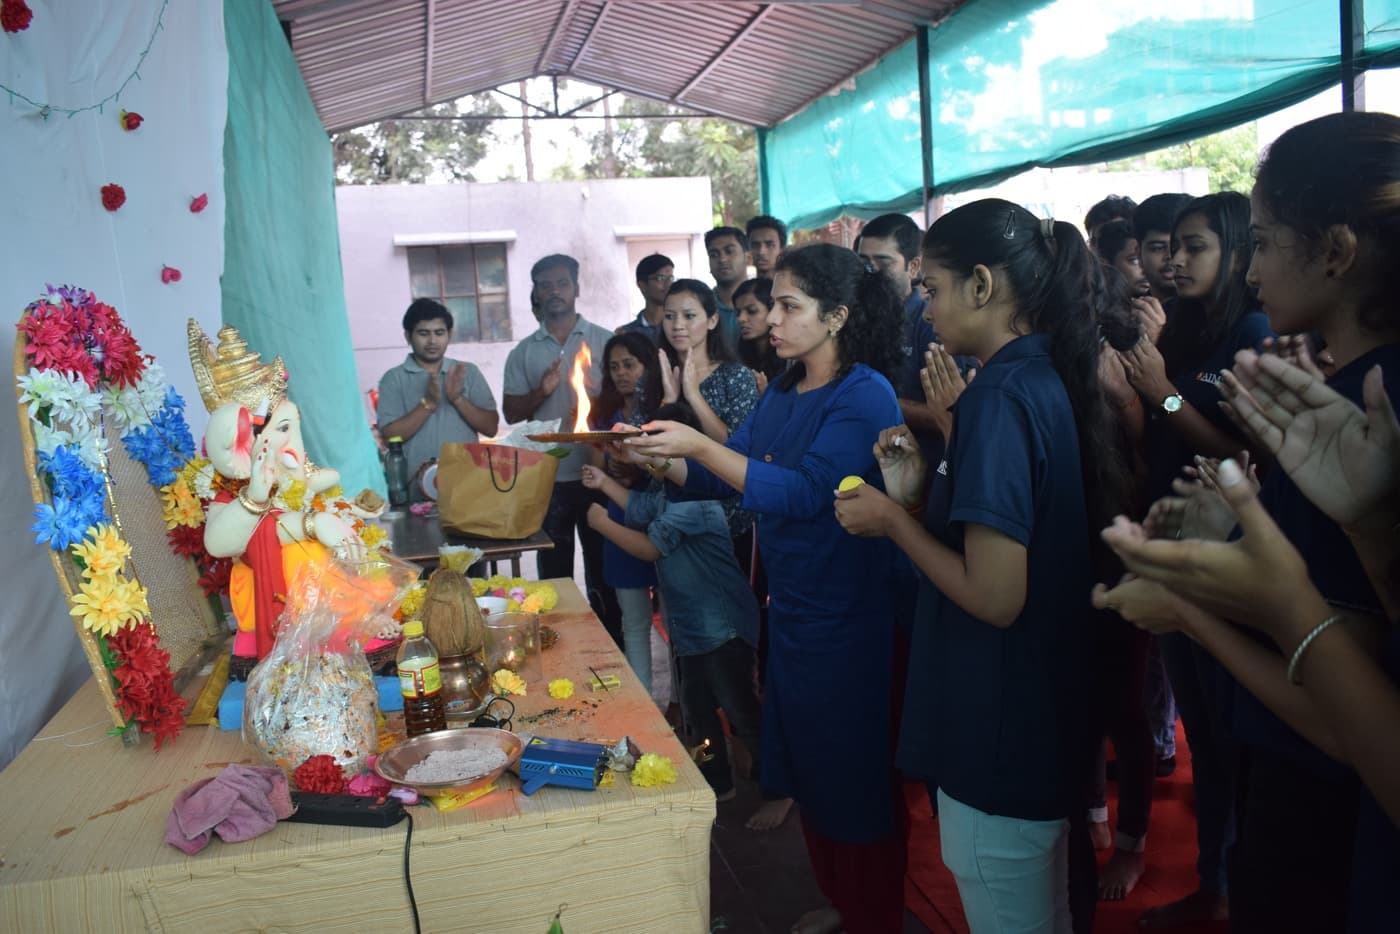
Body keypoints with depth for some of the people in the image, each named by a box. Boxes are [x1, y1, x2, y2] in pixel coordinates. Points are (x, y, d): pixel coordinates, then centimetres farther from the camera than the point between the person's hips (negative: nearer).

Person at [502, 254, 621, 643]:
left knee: (602, 565, 8)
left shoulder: (604, 340, 2)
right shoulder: (522, 353, 7)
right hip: (545, 477, 2)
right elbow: (511, 413, 5)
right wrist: (541, 393, -13)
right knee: (553, 570, 11)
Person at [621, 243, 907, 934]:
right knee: (808, 769, 19)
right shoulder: (782, 391, 9)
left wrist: (698, 446, -27)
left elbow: (804, 491, -25)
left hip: (845, 615, -8)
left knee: (855, 777, 6)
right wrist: (659, 460, -9)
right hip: (789, 605, 8)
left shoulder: (864, 395, -15)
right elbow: (719, 478, 9)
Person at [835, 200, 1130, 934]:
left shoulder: (999, 397, -22)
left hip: (999, 744, -9)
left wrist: (894, 520, -13)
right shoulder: (1050, 380, 6)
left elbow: (995, 595, -26)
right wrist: (920, 492, 3)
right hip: (1048, 725, 9)